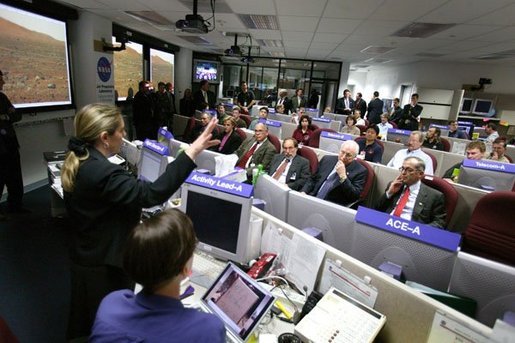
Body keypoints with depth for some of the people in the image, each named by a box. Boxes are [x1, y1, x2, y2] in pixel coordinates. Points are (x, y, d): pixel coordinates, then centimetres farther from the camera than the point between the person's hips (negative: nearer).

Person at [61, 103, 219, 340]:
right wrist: (192, 151, -43)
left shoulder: (77, 163, -1)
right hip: (105, 264, -9)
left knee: (90, 319, 31)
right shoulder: (102, 173, -33)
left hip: (85, 256, 9)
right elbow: (151, 194, -42)